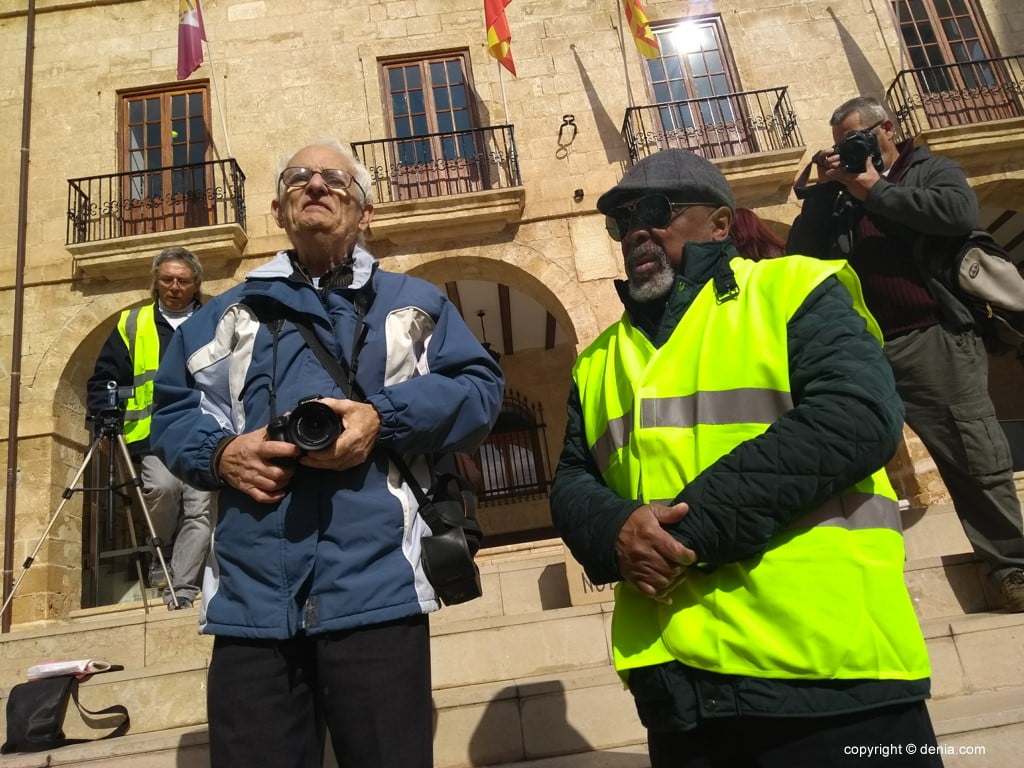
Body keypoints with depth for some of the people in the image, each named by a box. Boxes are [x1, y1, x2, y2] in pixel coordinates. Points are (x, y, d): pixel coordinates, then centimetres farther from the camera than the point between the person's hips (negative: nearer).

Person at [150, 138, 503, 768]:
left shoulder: (415, 304, 14)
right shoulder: (229, 315, 20)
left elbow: (481, 388, 3)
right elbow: (173, 411, 19)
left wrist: (384, 417, -12)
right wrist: (218, 452, -4)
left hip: (376, 588, -2)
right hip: (251, 595, 3)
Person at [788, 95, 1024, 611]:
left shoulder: (932, 170, 11)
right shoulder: (836, 195, 19)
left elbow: (961, 214, -11)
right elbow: (801, 253, 7)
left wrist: (876, 190, -6)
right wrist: (825, 189, 1)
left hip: (934, 340, -3)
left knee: (978, 461, 1)